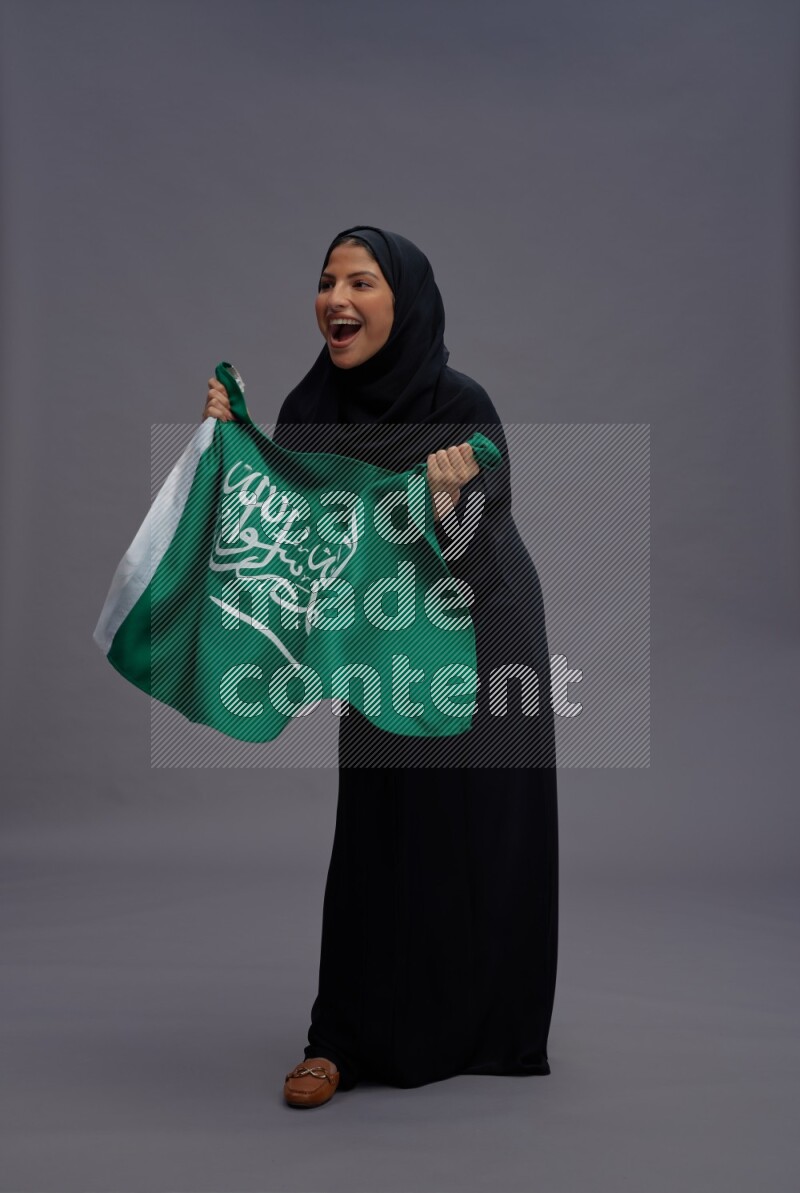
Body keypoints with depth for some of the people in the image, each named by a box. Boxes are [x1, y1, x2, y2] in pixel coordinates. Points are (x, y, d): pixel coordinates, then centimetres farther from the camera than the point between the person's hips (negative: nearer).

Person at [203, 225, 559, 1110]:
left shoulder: (462, 406, -22)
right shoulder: (311, 407, -8)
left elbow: (471, 572, -25)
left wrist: (446, 507, -45)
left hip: (481, 637, -3)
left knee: (475, 834, 8)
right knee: (378, 839, 7)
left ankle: (483, 1027, 28)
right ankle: (349, 1036, 17)